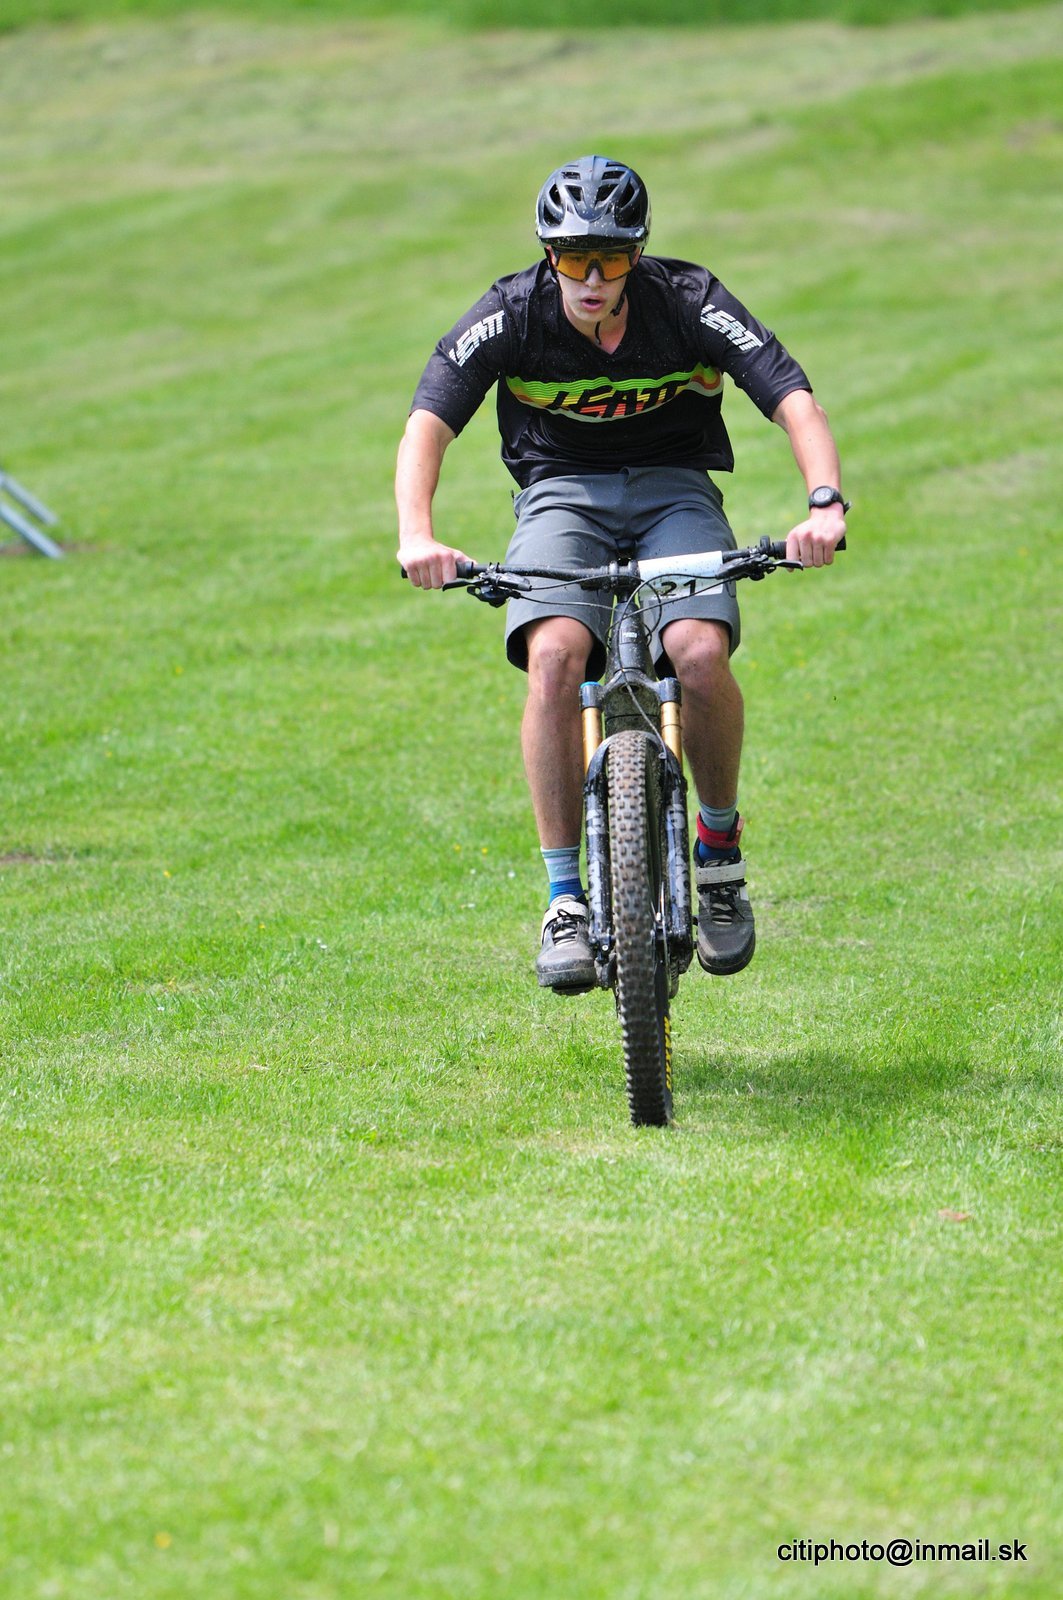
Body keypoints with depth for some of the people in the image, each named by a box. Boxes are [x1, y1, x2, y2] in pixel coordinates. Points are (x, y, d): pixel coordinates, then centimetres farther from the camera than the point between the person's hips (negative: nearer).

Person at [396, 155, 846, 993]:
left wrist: (825, 503, -41)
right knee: (555, 655, -30)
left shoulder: (689, 303, -17)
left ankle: (721, 844, -2)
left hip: (674, 490, 0)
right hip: (562, 492, 0)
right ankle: (568, 898, -21)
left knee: (700, 654, -30)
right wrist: (416, 533, -40)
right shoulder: (512, 315, -15)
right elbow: (429, 420, -22)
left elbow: (795, 399, -23)